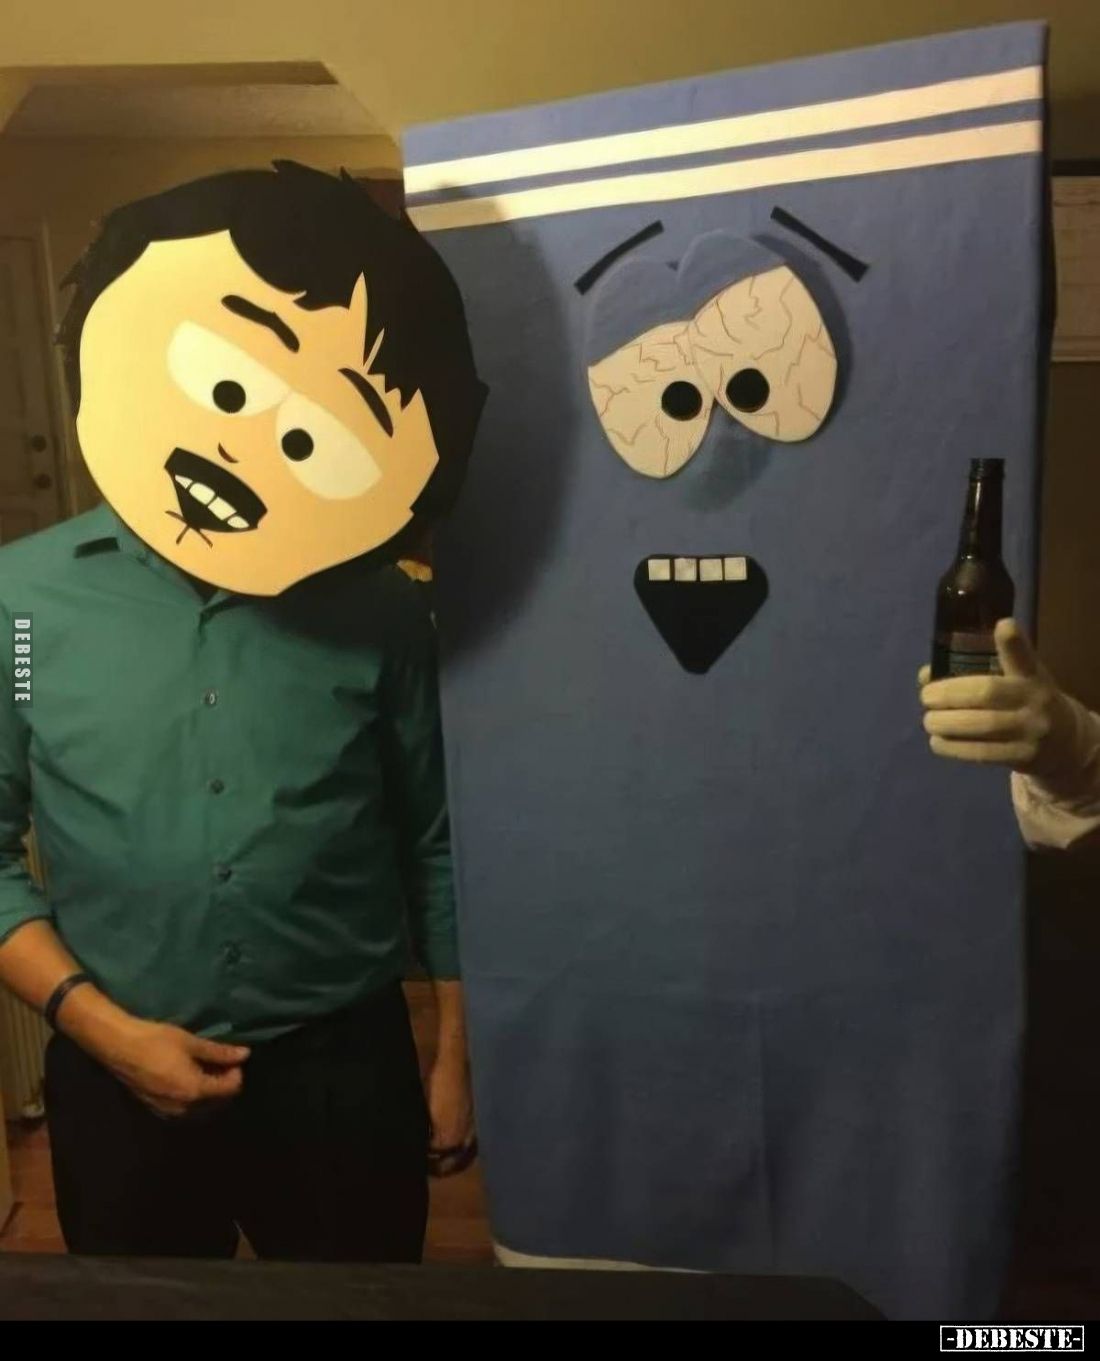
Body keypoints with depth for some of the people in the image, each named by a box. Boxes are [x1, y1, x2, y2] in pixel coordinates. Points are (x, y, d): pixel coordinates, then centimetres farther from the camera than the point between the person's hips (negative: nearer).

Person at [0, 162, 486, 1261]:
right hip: (122, 1077, 1)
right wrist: (99, 1026, -11)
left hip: (342, 1070, 0)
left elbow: (435, 841, 0)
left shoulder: (377, 610, -7)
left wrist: (455, 1049, 3)